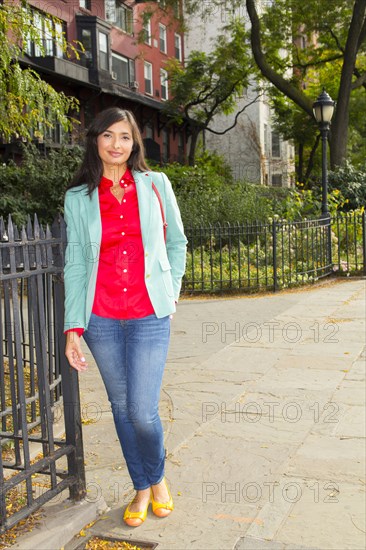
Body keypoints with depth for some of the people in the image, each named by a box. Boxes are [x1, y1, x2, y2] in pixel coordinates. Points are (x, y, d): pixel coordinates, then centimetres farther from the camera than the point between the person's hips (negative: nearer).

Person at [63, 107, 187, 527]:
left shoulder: (156, 185, 4)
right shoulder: (78, 197, 5)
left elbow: (177, 243, 12)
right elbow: (75, 263, 3)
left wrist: (170, 294, 5)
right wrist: (73, 327, -2)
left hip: (149, 317, -1)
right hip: (101, 318, 2)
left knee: (142, 411, -5)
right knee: (121, 407, 12)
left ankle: (157, 479, 26)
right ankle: (141, 488, 32)